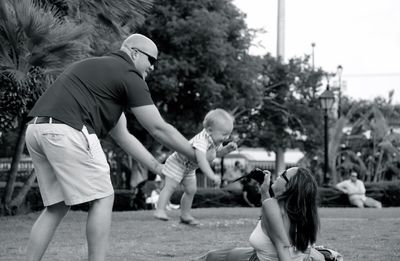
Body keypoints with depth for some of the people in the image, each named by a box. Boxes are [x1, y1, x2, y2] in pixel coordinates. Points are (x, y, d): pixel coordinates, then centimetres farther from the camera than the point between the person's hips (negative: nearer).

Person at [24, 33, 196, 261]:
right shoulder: (129, 75, 2)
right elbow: (159, 129, 1)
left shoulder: (101, 69, 31)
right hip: (66, 131, -9)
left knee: (58, 206, 16)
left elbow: (122, 135, 30)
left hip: (37, 130, 9)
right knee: (102, 198, 2)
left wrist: (160, 168, 29)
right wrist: (198, 157, 10)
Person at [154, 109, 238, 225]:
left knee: (191, 190, 8)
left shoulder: (216, 141, -8)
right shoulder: (202, 140, -39)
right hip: (177, 162, -9)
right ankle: (160, 210, -17)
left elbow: (217, 152, 13)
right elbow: (201, 159, -51)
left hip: (189, 168, 9)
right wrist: (212, 176, -55)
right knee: (170, 186, -16)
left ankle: (185, 215, 18)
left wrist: (228, 148, -8)